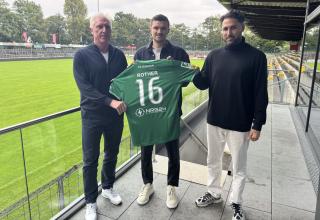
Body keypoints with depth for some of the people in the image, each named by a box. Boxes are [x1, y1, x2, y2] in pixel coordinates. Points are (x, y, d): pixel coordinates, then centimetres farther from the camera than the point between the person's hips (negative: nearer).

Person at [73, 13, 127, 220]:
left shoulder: (119, 54, 5)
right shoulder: (82, 55, -6)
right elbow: (84, 87, -14)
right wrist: (110, 101, -24)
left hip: (116, 116, 3)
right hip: (92, 116, -3)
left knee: (112, 155, 18)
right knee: (91, 161, 7)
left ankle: (108, 188, 41)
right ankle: (91, 202, 26)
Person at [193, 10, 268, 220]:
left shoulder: (256, 56, -8)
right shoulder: (214, 56, 4)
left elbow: (261, 94, -8)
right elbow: (203, 84, 5)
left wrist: (257, 124, -11)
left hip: (240, 125, -3)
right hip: (214, 121, 4)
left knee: (239, 167, 13)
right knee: (213, 161, 19)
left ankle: (236, 202, 34)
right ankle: (214, 193, 40)